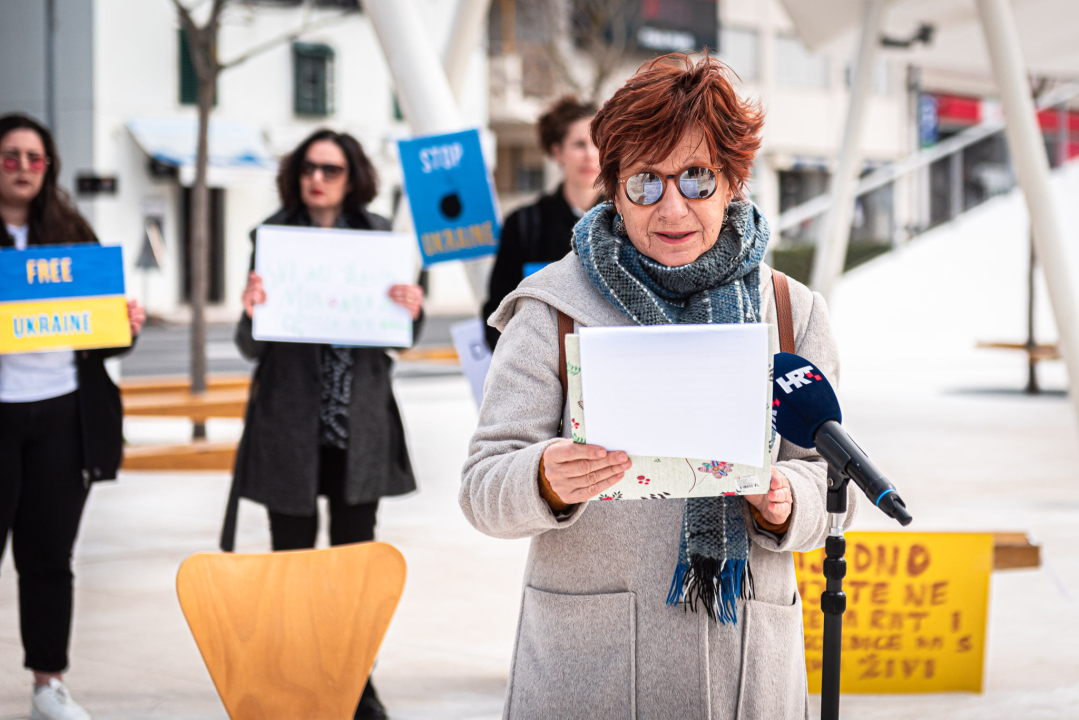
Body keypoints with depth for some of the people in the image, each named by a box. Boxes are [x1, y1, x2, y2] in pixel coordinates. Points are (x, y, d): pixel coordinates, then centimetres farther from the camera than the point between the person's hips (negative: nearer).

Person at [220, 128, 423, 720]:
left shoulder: (377, 235, 4)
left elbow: (401, 336, 8)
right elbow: (251, 346, -3)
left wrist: (412, 310, -14)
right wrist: (251, 311, -25)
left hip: (359, 426, 2)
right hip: (290, 422, -2)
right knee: (292, 554, 6)